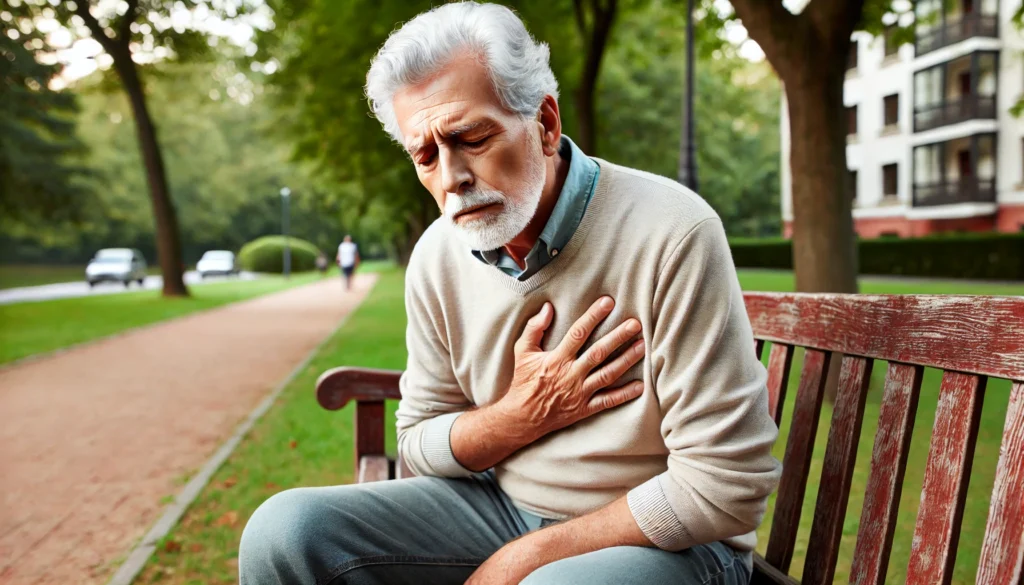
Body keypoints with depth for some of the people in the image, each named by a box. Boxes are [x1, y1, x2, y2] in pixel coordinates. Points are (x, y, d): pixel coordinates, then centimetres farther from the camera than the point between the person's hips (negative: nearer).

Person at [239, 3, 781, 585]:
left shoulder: (670, 234, -20)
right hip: (501, 507, 5)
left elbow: (728, 486, -19)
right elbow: (418, 443, 8)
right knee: (285, 532, -12)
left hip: (665, 537, -5)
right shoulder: (437, 257, -2)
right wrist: (526, 413, -13)